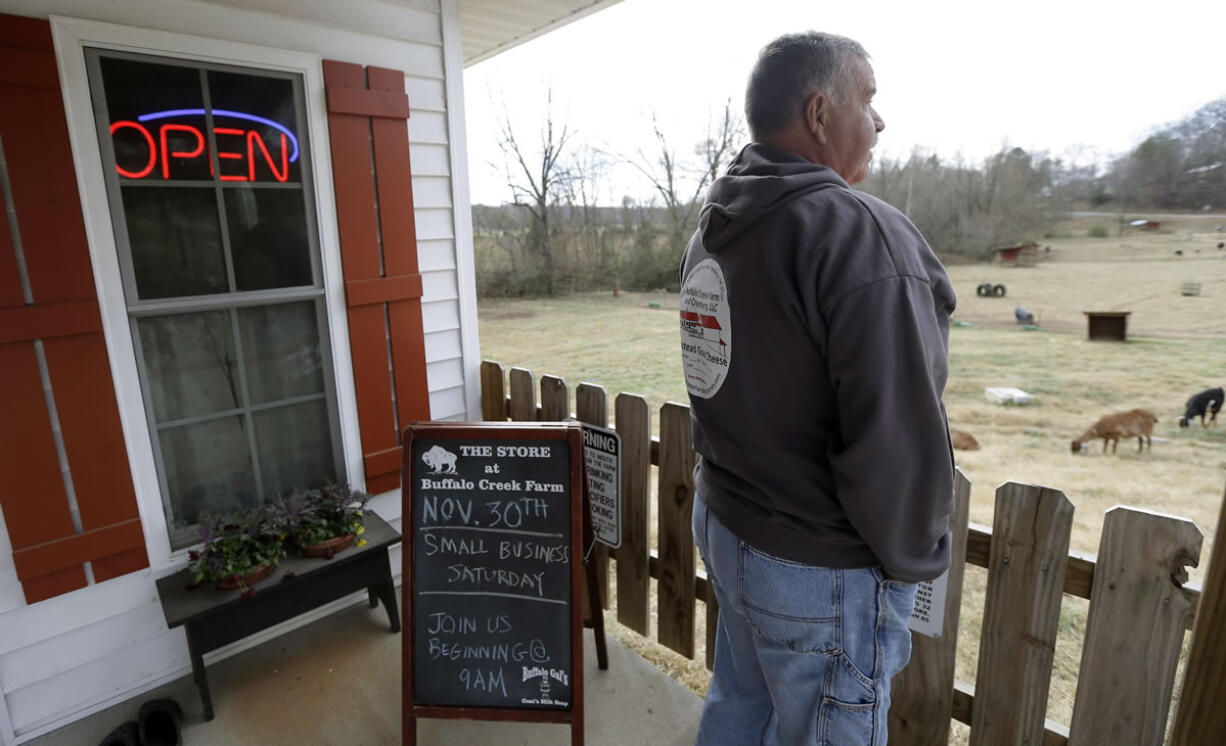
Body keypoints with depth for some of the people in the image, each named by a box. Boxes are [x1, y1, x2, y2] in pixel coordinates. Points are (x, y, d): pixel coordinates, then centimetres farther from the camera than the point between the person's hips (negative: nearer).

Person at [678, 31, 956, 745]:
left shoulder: (713, 230, 5)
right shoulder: (862, 233, -23)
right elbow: (897, 437, -26)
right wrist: (914, 556, -7)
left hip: (722, 524, 8)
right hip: (821, 568, -8)